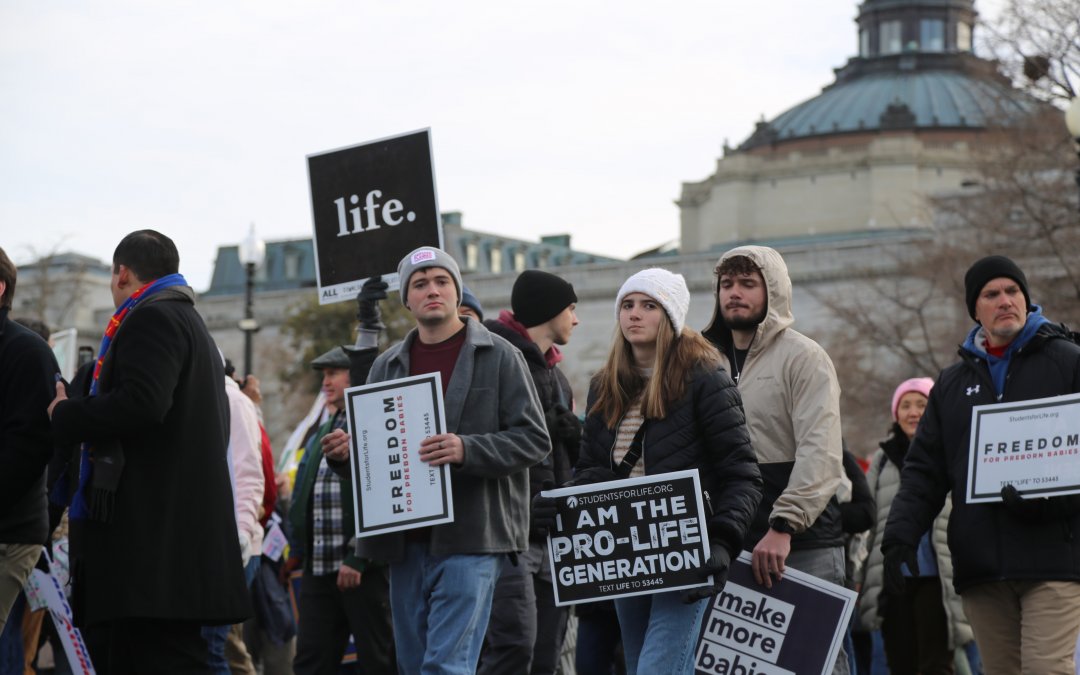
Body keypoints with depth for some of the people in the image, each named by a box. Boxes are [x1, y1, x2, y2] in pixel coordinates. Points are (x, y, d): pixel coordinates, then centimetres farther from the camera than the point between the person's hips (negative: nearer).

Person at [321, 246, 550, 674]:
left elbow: (533, 439, -4)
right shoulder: (388, 366, 16)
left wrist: (467, 450, -20)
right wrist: (345, 451, -4)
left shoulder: (498, 357, 2)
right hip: (405, 542, 6)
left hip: (468, 540, -6)